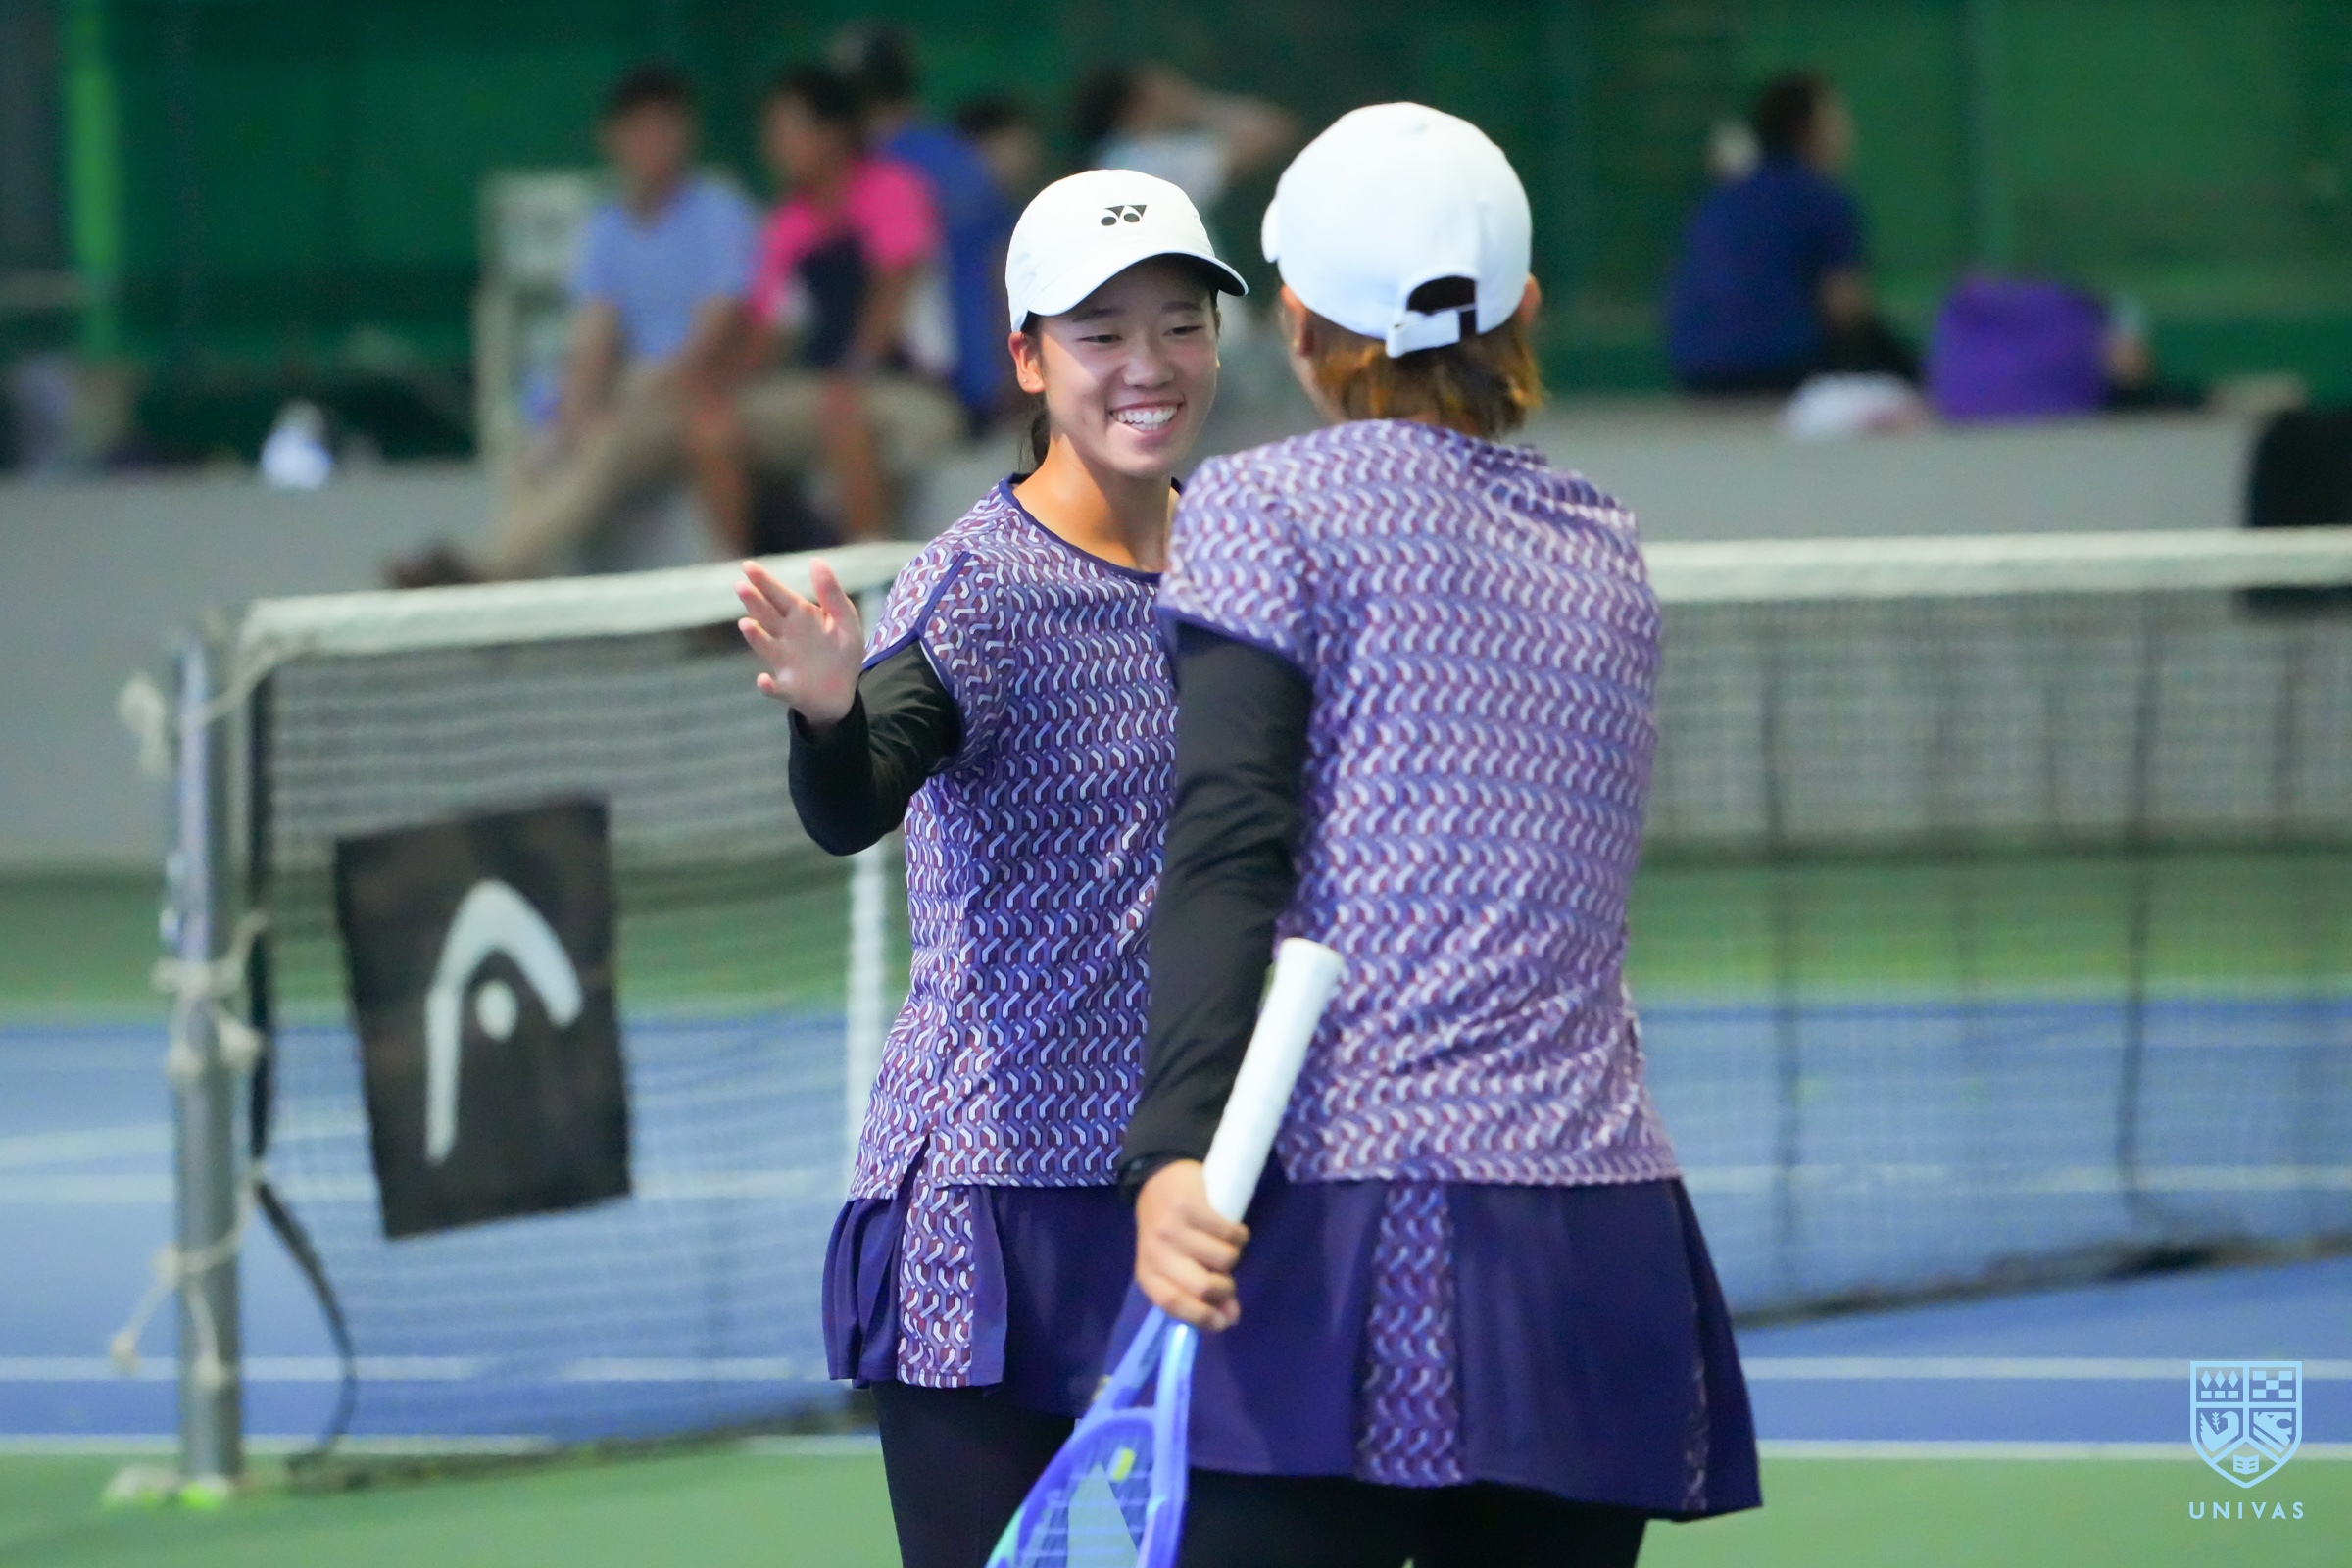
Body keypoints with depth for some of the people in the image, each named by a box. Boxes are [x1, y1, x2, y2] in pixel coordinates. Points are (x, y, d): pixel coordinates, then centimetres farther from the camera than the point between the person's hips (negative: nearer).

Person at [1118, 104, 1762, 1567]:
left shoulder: (1266, 508, 1)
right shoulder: (1608, 550, 18)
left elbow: (1229, 848, -10)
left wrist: (1177, 1146, -18)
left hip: (1349, 1227, -5)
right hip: (1599, 1252, 6)